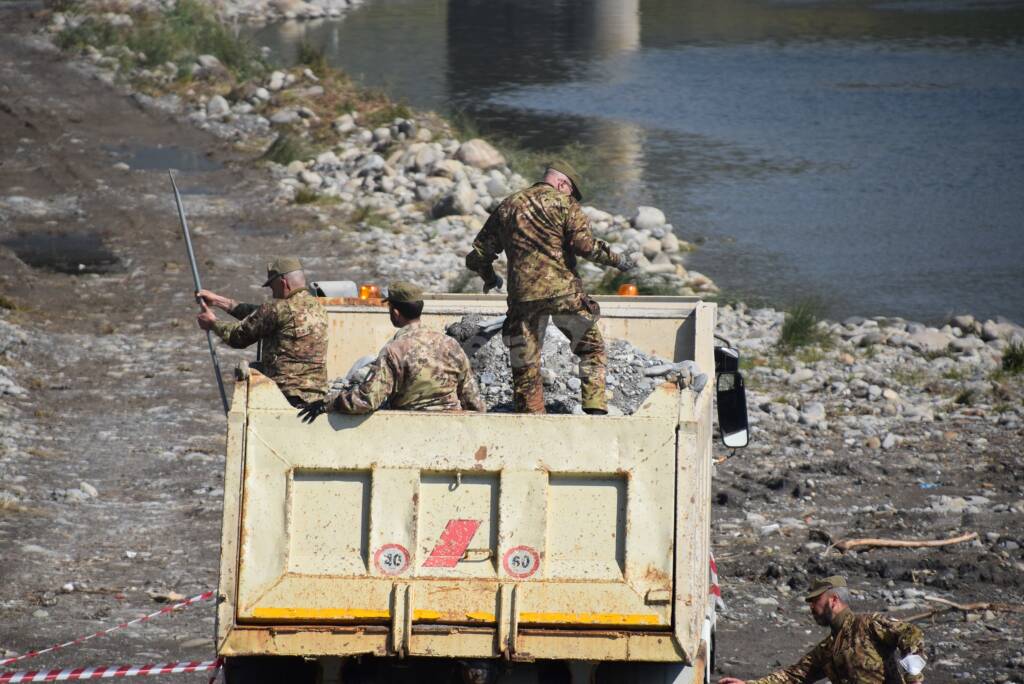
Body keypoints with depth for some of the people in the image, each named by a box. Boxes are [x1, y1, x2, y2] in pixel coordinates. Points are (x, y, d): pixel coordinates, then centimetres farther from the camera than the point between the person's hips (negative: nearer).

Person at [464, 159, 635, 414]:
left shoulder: (506, 206, 16)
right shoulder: (564, 203, 2)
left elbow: (478, 255, 18)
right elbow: (584, 245, -12)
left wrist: (489, 278, 37)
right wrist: (617, 260, 2)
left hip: (522, 297, 3)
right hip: (564, 292, -3)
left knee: (525, 367, 9)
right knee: (592, 348, 13)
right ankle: (595, 407, 1)